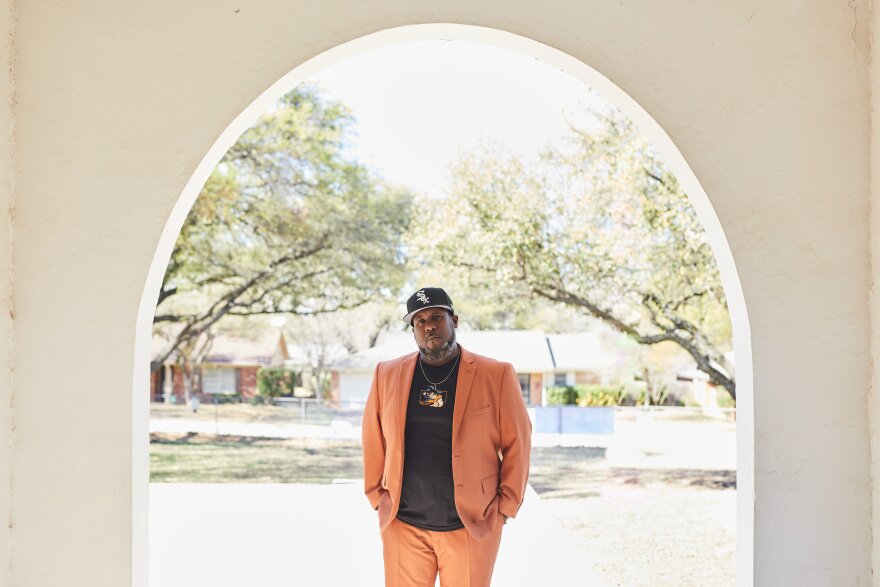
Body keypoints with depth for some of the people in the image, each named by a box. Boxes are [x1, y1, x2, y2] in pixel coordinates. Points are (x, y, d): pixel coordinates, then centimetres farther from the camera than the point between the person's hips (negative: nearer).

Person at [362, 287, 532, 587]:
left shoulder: (496, 375, -4)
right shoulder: (387, 374, 5)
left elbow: (517, 442, 0)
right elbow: (374, 440, 12)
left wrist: (506, 505, -2)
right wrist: (377, 497, 7)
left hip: (472, 526, -2)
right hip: (403, 525, 2)